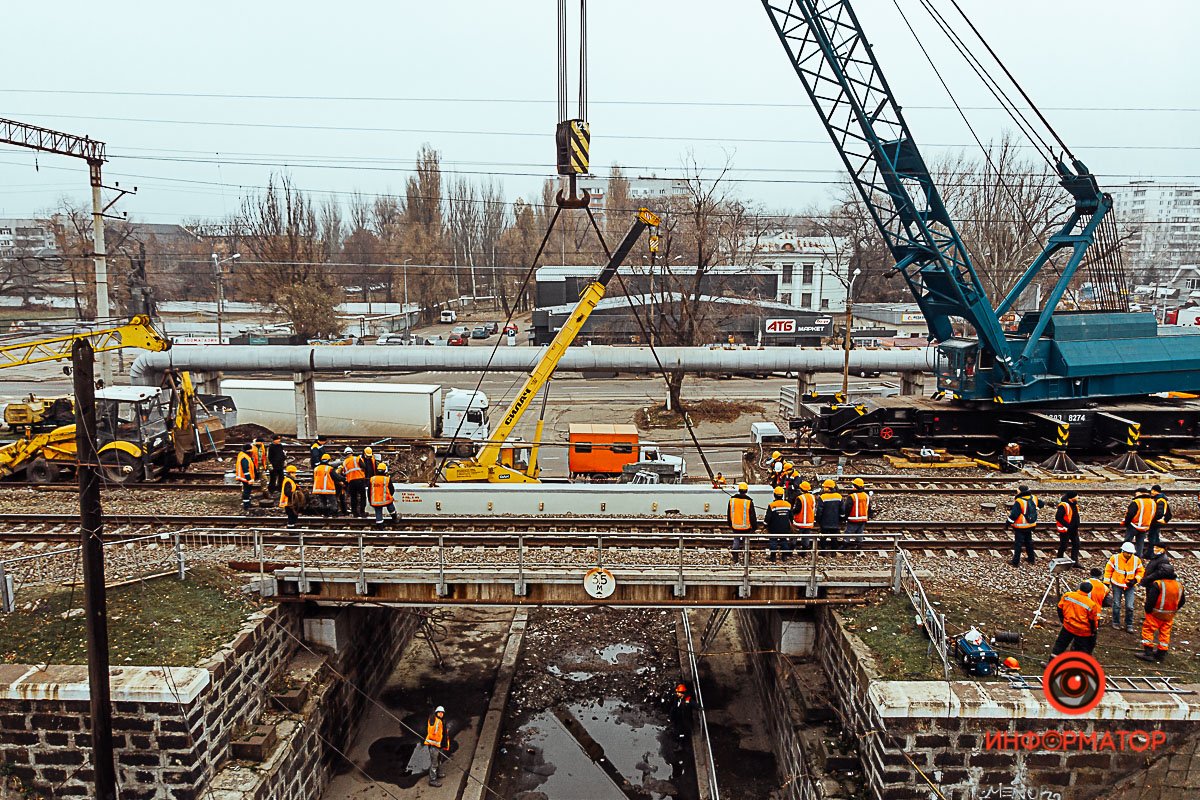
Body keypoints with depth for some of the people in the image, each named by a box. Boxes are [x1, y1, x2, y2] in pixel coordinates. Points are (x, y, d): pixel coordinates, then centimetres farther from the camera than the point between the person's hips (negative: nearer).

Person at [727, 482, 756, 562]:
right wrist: (754, 527, 2)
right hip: (746, 527, -3)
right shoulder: (749, 501, -14)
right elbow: (752, 516, -8)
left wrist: (730, 525, 21)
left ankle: (735, 559, 12)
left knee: (736, 542, 13)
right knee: (746, 543, 11)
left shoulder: (732, 500, -1)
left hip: (735, 526, 3)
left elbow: (728, 514, 10)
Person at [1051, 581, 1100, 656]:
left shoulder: (1067, 596, -9)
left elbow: (1060, 609, 2)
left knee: (1060, 644, 18)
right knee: (1083, 650, 14)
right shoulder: (1091, 605, -17)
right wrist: (1093, 631, 9)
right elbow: (1093, 621, -7)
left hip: (1068, 627, 3)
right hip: (1083, 631, -3)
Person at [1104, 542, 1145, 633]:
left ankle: (1129, 625, 14)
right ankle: (1116, 622, 23)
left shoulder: (1136, 560, -8)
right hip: (1117, 585, -1)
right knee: (1116, 605, 5)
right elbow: (1108, 570, -4)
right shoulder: (1115, 558, -13)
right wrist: (1106, 583, -2)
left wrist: (1136, 579, -11)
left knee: (1129, 606, -1)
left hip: (1130, 586, 1)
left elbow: (1140, 571, 6)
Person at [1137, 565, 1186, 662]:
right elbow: (1181, 601, 14)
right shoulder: (1179, 585, 1)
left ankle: (1148, 652, 1)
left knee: (1148, 630, 3)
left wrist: (1147, 610, -7)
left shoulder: (1157, 584, -21)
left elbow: (1151, 600, -21)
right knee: (1165, 633, 17)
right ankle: (1162, 653, 26)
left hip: (1156, 614, -6)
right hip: (1169, 616, 6)